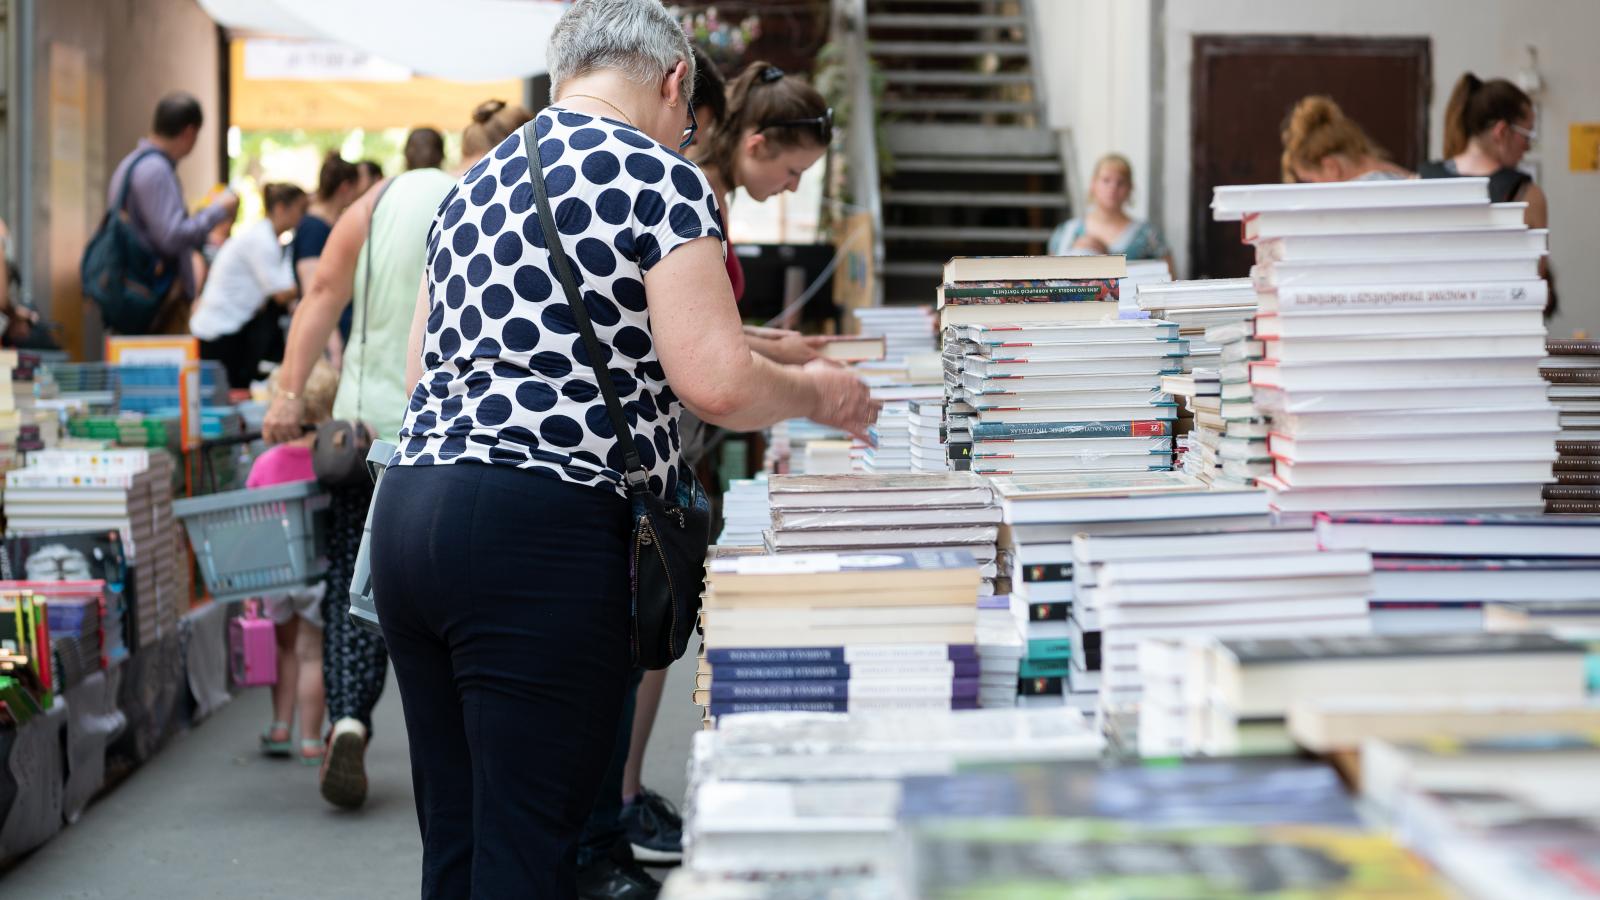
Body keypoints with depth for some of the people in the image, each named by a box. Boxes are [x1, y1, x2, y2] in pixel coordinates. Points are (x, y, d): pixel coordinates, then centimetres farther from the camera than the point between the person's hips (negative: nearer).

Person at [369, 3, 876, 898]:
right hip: (538, 530, -8)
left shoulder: (474, 186, 19)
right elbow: (716, 382, -14)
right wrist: (817, 395, 5)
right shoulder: (658, 177, -4)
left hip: (409, 511, 8)